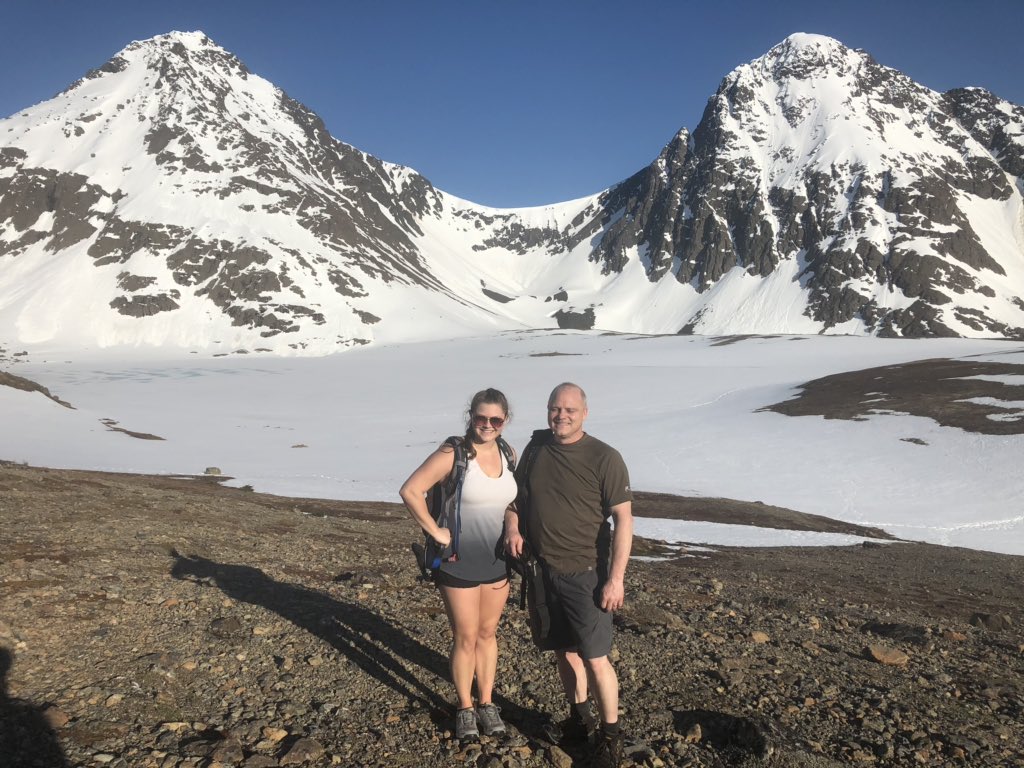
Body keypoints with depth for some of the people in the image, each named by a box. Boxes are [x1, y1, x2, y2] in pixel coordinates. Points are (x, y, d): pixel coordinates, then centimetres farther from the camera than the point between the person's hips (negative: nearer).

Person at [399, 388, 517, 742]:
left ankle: (486, 703, 33)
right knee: (466, 637, 8)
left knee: (488, 633, 17)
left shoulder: (508, 455, 1)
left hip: (497, 563, 5)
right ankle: (465, 709, 27)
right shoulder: (453, 454, -18)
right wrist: (435, 531, -19)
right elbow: (410, 491, -23)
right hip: (459, 564, -5)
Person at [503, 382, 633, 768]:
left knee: (595, 659, 0)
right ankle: (579, 718, 38)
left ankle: (610, 735, 20)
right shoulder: (536, 447, 3)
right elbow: (516, 492, 16)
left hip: (584, 574, -5)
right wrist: (511, 526, -3)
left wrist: (616, 578, -18)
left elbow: (623, 518, -13)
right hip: (541, 572, 5)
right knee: (564, 651, 18)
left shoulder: (604, 458, -13)